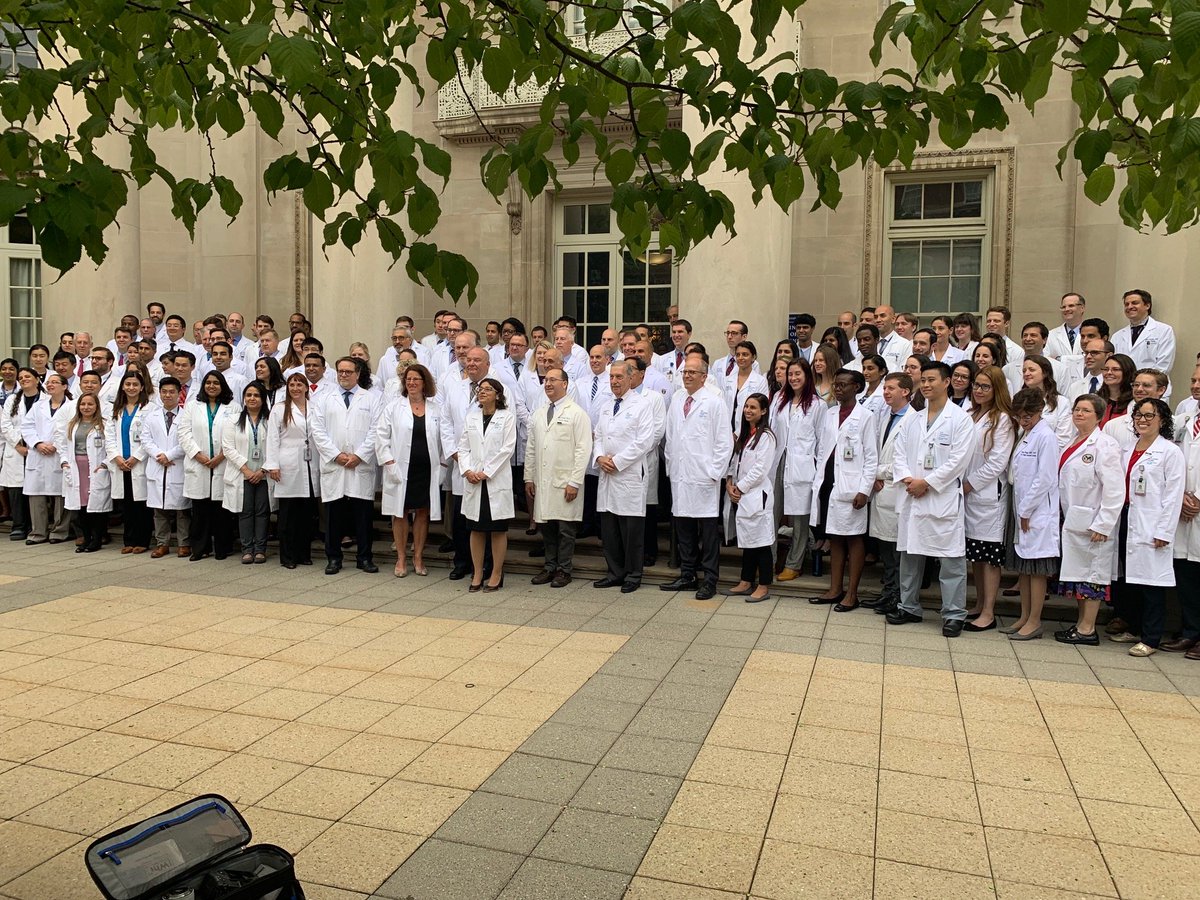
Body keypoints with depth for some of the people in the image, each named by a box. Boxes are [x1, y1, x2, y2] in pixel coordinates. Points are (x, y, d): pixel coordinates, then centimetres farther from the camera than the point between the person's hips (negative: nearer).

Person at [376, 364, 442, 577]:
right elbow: (382, 436, 0)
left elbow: (442, 438, 7)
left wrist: (441, 465, 1)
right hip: (401, 469, -1)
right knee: (400, 513, 4)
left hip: (427, 470, 1)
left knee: (423, 512, 7)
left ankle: (418, 558, 18)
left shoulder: (436, 408, 5)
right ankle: (401, 559, 15)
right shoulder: (394, 407, 2)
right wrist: (389, 462, -8)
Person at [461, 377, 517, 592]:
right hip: (473, 481, 4)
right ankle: (477, 574, 16)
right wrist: (467, 470, -6)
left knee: (498, 529, 1)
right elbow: (464, 447, 11)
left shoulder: (507, 417, -1)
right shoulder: (472, 417, 13)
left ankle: (496, 575, 10)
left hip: (496, 480, -4)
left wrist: (486, 472, -12)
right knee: (476, 528, 7)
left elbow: (507, 448, -8)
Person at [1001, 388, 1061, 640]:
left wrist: (1027, 509, -13)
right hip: (1022, 510, 8)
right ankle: (1025, 618, 21)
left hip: (1038, 512, -8)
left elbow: (1045, 478, -16)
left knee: (1036, 568, -1)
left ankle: (1034, 622, 6)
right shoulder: (1024, 435, 13)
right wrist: (1020, 510, 9)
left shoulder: (1046, 437, -12)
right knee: (1022, 567, 12)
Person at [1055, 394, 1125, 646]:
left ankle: (1088, 630, 7)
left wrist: (1102, 525, -20)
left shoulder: (1104, 446, -14)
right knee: (1077, 570, 14)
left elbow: (1115, 490, -18)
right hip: (1073, 520, 8)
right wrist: (1066, 517, 13)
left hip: (1093, 523, -8)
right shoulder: (1073, 443, 12)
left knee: (1091, 573, 0)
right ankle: (1081, 624, 23)